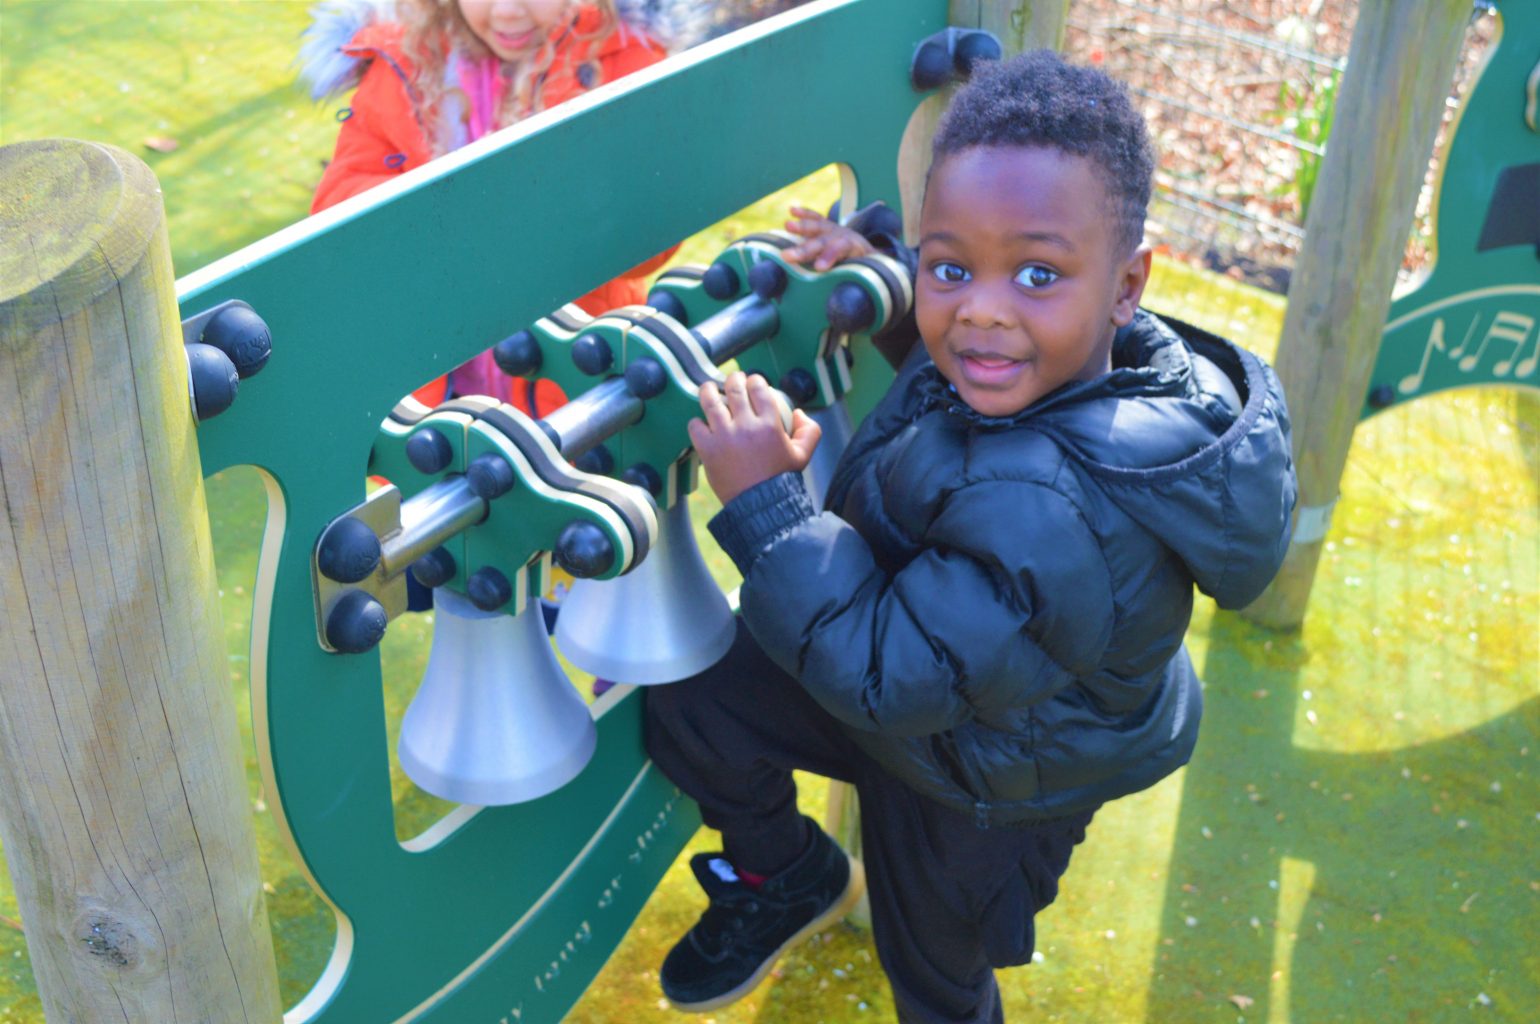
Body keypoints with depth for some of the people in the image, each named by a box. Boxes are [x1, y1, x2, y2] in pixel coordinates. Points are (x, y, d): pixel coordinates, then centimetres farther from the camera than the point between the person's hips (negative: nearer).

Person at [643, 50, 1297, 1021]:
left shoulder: (1056, 517, -46)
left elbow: (892, 673, -38)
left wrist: (765, 502, -36)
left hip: (987, 788, -7)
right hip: (916, 670, 7)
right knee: (694, 701, 6)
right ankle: (795, 880, 32)